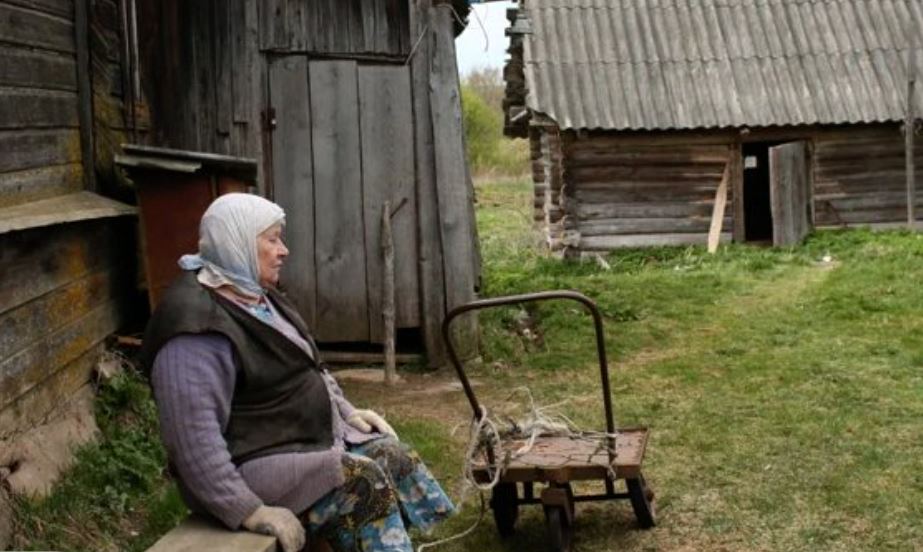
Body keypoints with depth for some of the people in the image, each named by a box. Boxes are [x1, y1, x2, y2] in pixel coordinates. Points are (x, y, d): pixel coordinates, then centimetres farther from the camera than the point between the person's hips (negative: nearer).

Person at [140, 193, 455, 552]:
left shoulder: (259, 295, 10)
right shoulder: (198, 325, -24)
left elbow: (307, 368, 24)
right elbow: (194, 439, -31)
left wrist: (347, 412, 11)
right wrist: (252, 511, -30)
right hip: (252, 467, -10)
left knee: (393, 456, -5)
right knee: (365, 483, -22)